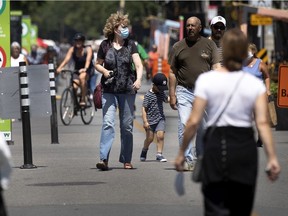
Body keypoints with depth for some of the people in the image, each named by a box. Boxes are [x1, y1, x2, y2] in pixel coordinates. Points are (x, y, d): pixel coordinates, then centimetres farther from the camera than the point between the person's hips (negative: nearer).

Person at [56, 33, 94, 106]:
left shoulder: (88, 49, -11)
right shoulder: (72, 49, -2)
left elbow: (88, 59, -27)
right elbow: (66, 59, -16)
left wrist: (85, 69, -47)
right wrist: (60, 68, -33)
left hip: (88, 70, -3)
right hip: (77, 71, 3)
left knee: (82, 77, -36)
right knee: (74, 86, -21)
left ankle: (83, 99, -31)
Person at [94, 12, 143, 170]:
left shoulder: (130, 45, 4)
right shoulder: (105, 45, 3)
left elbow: (138, 64, -6)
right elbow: (97, 64, 14)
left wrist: (138, 79, -24)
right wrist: (104, 70, -8)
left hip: (127, 90, 1)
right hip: (109, 90, -1)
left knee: (127, 126, 7)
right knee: (108, 123, -14)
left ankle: (126, 160, 17)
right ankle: (103, 159, -20)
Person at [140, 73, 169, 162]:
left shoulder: (161, 93, 8)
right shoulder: (148, 95, -12)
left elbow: (166, 99, 30)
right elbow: (144, 108, -14)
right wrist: (145, 121, -19)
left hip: (160, 119, 4)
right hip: (150, 120, -4)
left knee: (160, 136, -10)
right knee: (150, 138, 5)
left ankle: (159, 154, -4)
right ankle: (144, 150, 33)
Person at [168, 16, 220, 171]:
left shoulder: (209, 45, 7)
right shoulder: (178, 47, 8)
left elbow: (216, 67, 4)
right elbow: (172, 72, 9)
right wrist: (172, 95, 2)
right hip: (184, 91, 0)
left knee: (203, 127, 3)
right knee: (184, 126, -12)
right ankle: (188, 160, -11)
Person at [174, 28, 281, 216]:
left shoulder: (206, 80, -5)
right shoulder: (255, 83, 0)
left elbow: (194, 121, -7)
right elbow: (263, 122, -9)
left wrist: (182, 152, 4)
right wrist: (272, 157, -9)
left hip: (216, 145, -2)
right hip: (244, 146, 2)